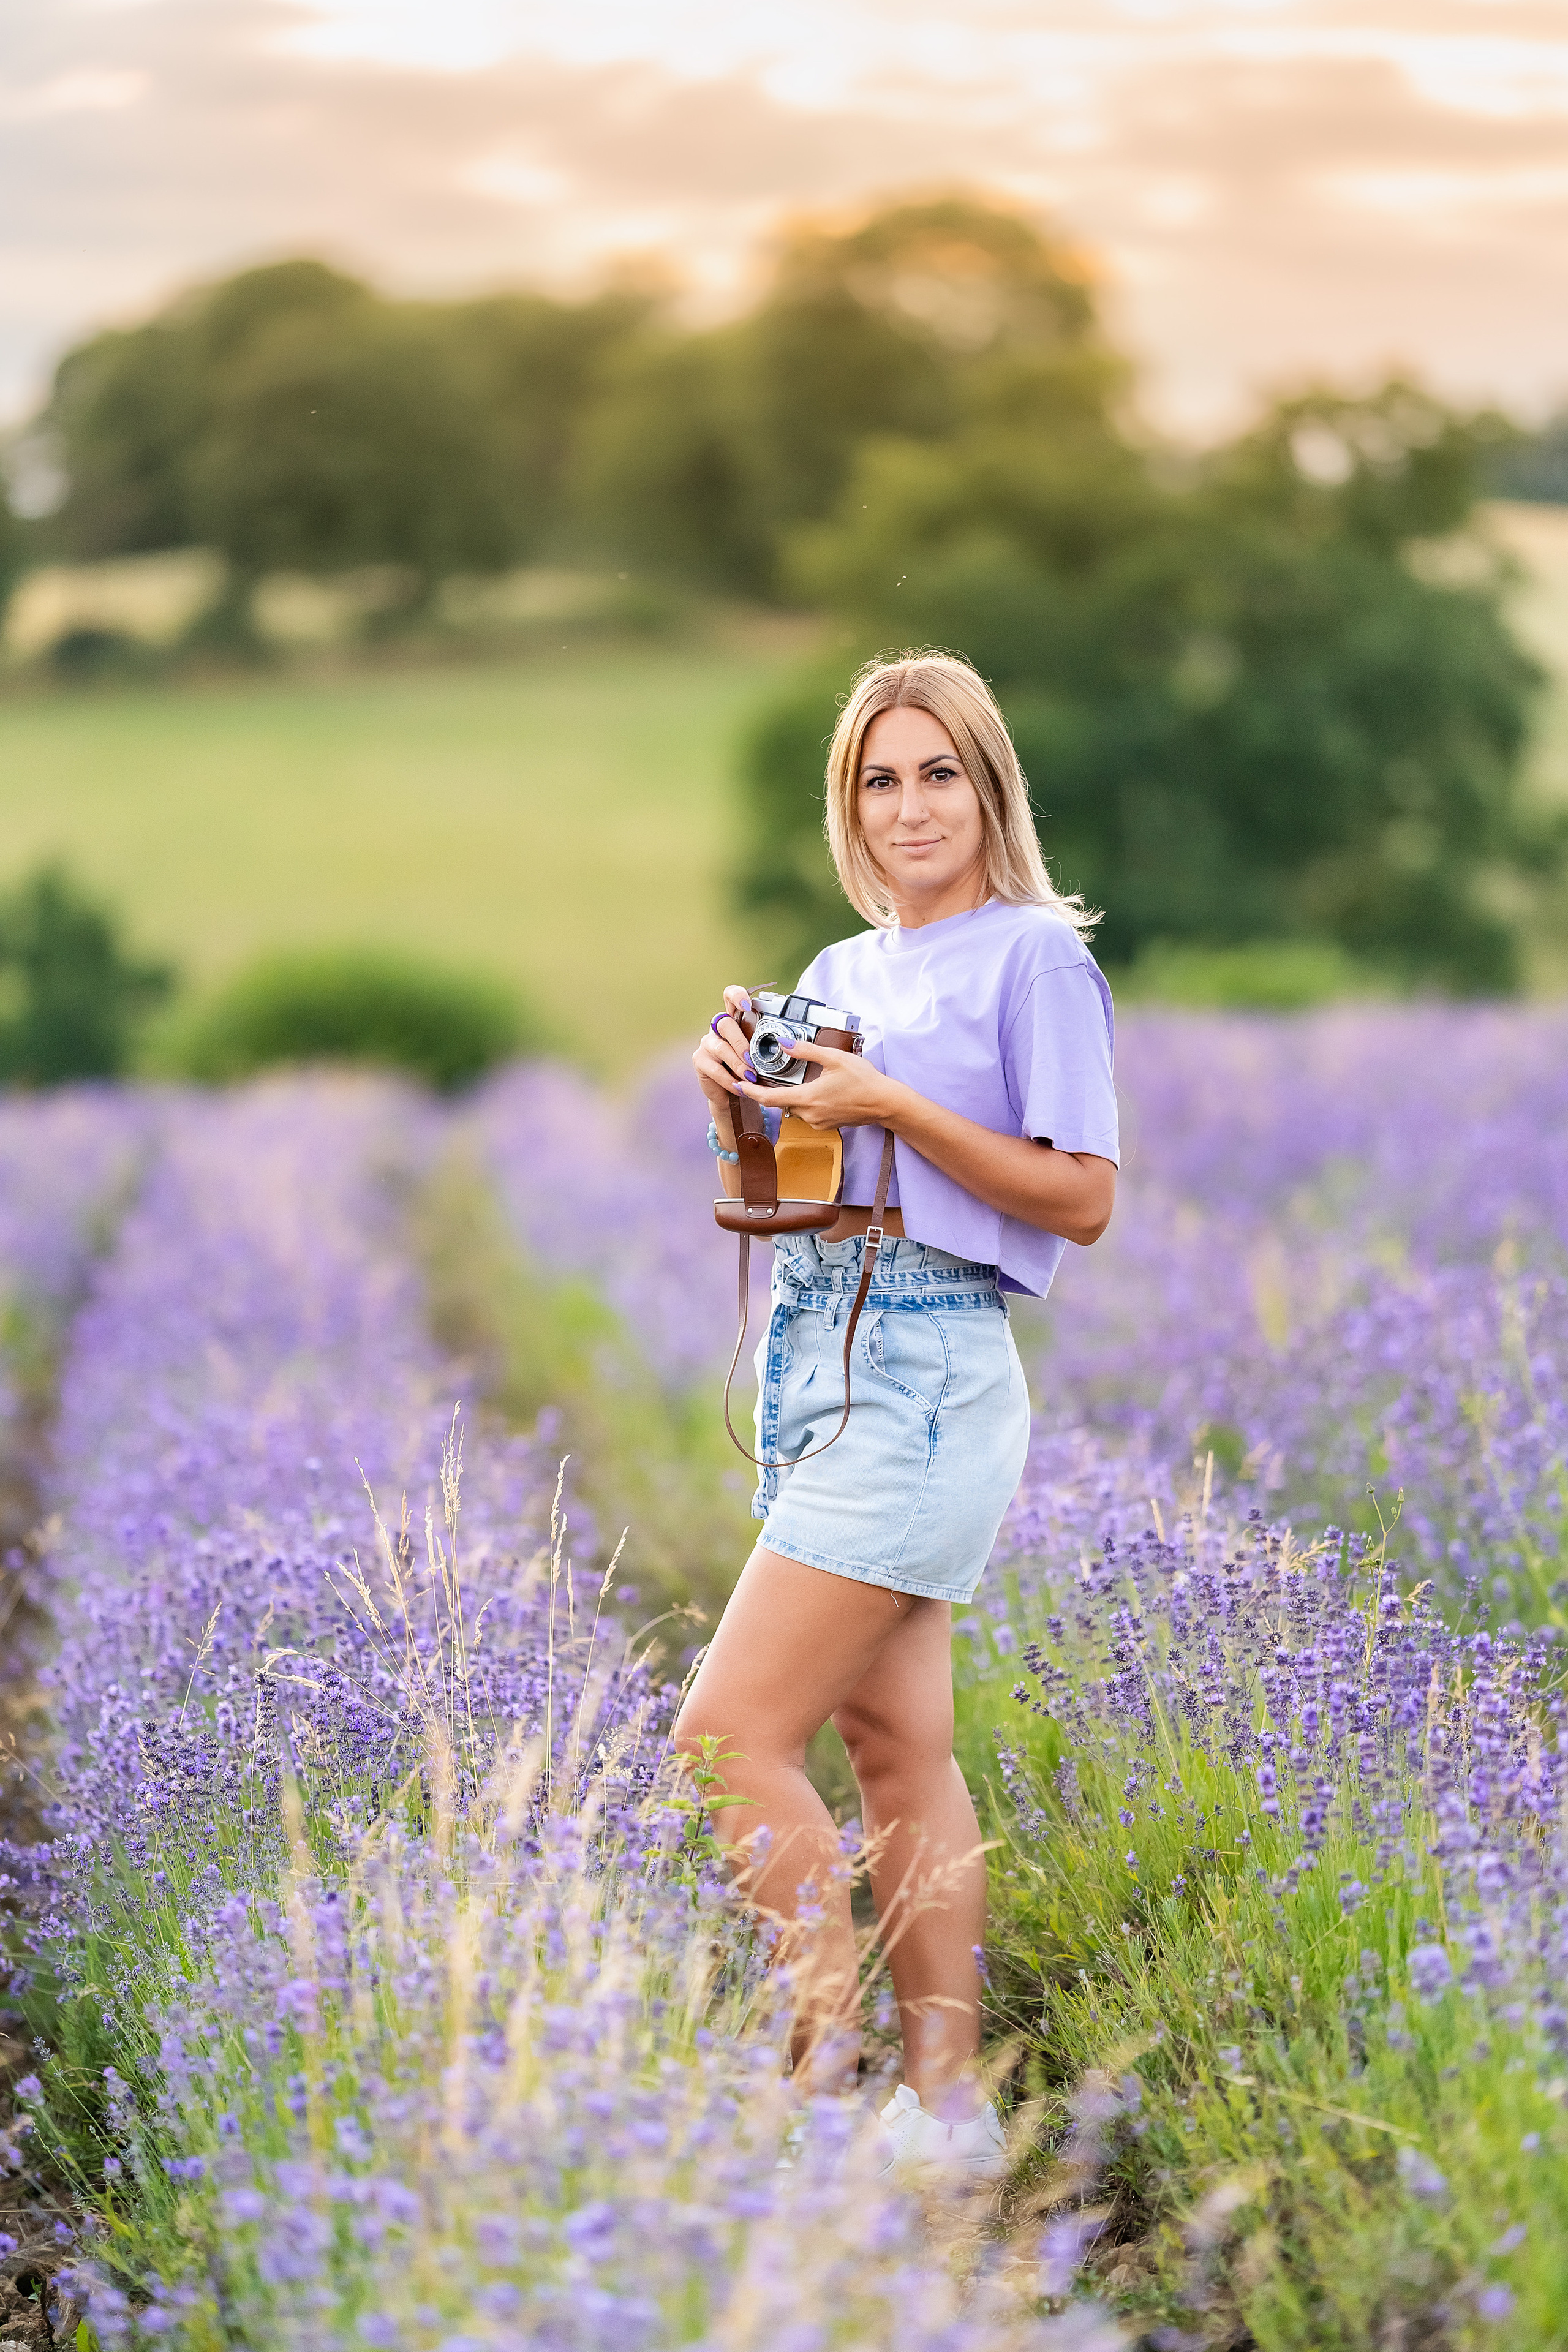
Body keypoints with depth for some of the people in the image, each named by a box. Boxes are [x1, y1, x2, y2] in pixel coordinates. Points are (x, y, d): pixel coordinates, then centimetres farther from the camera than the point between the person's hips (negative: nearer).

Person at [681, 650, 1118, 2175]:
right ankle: (945, 2101, 13)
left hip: (926, 1372, -8)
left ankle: (824, 2058, -5)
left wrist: (895, 1106, -17)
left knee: (729, 1735, -14)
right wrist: (736, 1104, 2)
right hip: (817, 1352, 8)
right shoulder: (840, 972, 17)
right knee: (895, 1745, 9)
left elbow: (1083, 1199, -10)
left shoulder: (1034, 953, -5)